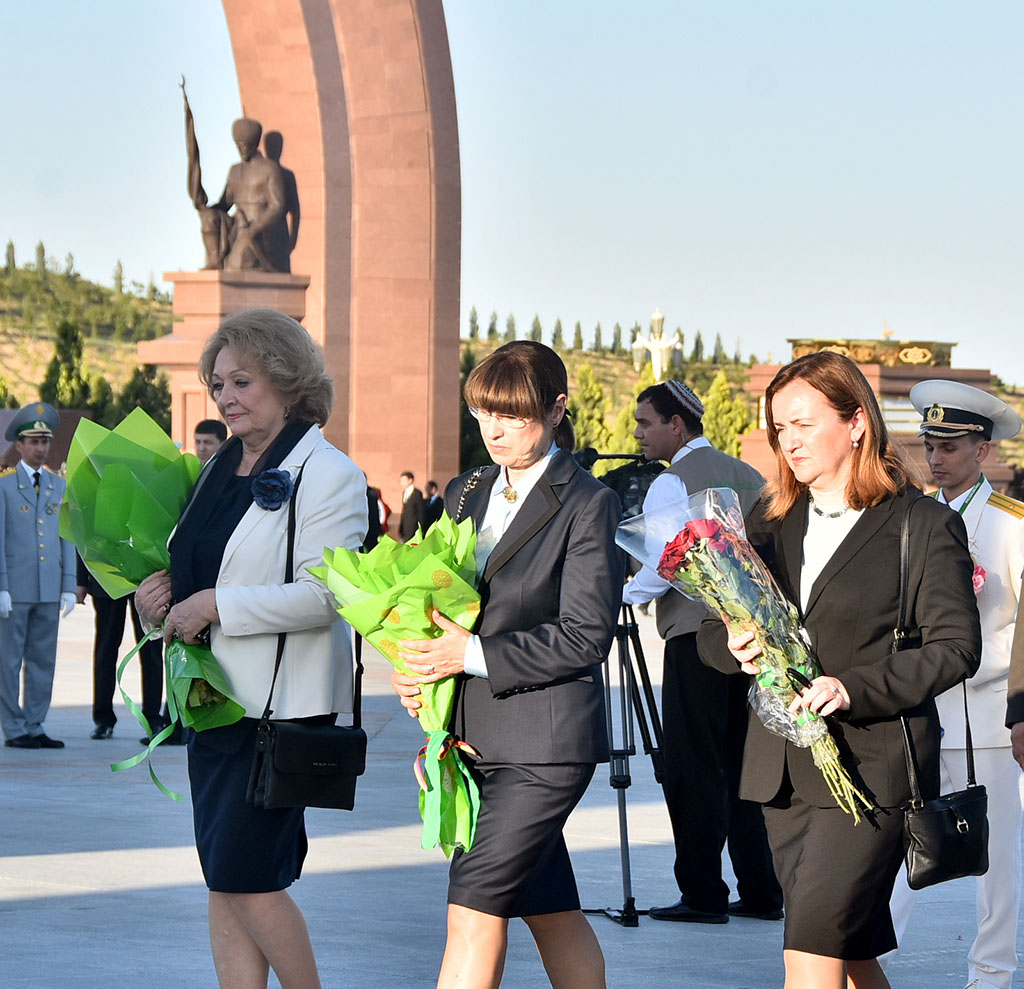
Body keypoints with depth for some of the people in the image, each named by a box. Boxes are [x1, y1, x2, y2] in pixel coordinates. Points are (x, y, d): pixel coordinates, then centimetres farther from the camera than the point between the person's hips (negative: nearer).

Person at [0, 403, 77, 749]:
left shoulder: (58, 486, 12)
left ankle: (34, 727, 12)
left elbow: (66, 538, 12)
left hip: (49, 590, 5)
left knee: (43, 661, 6)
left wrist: (69, 587, 5)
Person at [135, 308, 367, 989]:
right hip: (214, 696, 8)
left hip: (283, 703, -8)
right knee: (225, 882, 6)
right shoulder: (222, 468, 14)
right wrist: (160, 598, 3)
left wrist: (215, 604, -18)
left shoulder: (327, 474, -10)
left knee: (246, 875, -10)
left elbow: (325, 595, -19)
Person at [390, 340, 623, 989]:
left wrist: (474, 655, -19)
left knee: (475, 905, -13)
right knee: (550, 910, 13)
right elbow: (440, 600, 19)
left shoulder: (587, 504, -8)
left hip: (545, 742, -7)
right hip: (474, 735, 7)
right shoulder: (465, 493, 14)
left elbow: (586, 635, -14)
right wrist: (418, 670, -1)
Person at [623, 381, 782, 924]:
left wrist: (618, 597, -2)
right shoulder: (748, 476, 15)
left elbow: (661, 567, -16)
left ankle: (702, 894, -3)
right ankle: (761, 892, 12)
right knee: (740, 766, 12)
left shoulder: (672, 484, -9)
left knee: (691, 768, -3)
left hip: (698, 636, -8)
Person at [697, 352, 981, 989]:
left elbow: (956, 647, -8)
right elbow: (711, 633, 16)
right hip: (783, 770, 6)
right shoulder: (770, 524, 14)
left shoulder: (924, 525, -3)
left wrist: (855, 689, -19)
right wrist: (734, 647, -9)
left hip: (872, 769, -6)